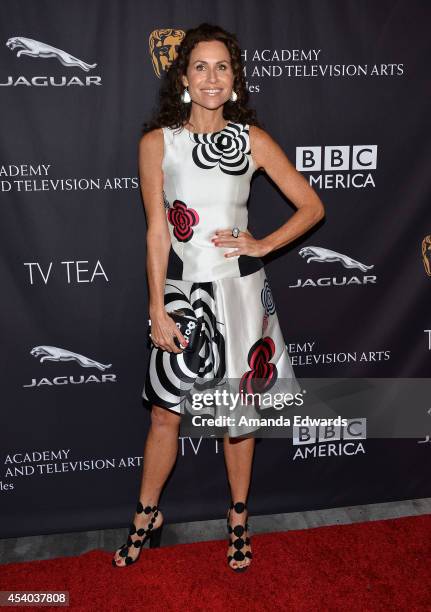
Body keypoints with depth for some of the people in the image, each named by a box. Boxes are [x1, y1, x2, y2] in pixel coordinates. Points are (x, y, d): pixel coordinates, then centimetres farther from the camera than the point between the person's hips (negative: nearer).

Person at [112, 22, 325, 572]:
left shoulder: (253, 140, -1)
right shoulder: (156, 142, -2)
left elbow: (312, 206, 3)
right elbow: (157, 231, -4)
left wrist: (263, 245, -8)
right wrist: (158, 309, -6)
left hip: (240, 289, 0)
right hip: (182, 288, 0)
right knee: (165, 415, 9)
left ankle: (238, 518, 35)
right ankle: (146, 516, 34)